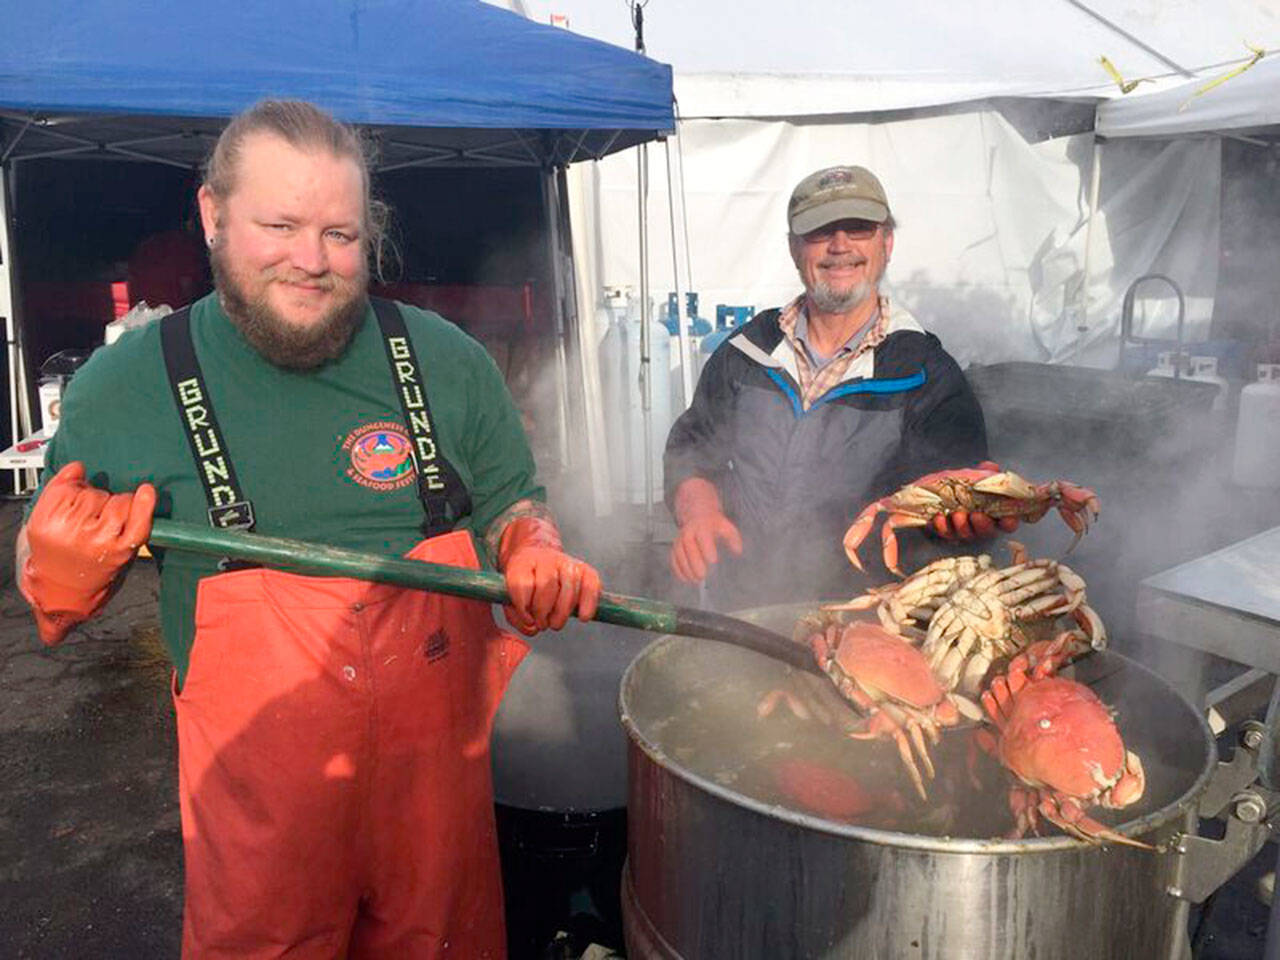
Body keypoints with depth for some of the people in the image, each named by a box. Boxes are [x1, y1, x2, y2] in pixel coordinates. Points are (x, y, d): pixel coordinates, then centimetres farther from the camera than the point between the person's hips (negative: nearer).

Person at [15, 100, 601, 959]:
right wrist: (62, 569, -16)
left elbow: (512, 505, 9)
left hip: (444, 768, 2)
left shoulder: (446, 361, -5)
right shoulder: (122, 387, -6)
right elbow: (52, 605, 6)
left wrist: (535, 560, -12)